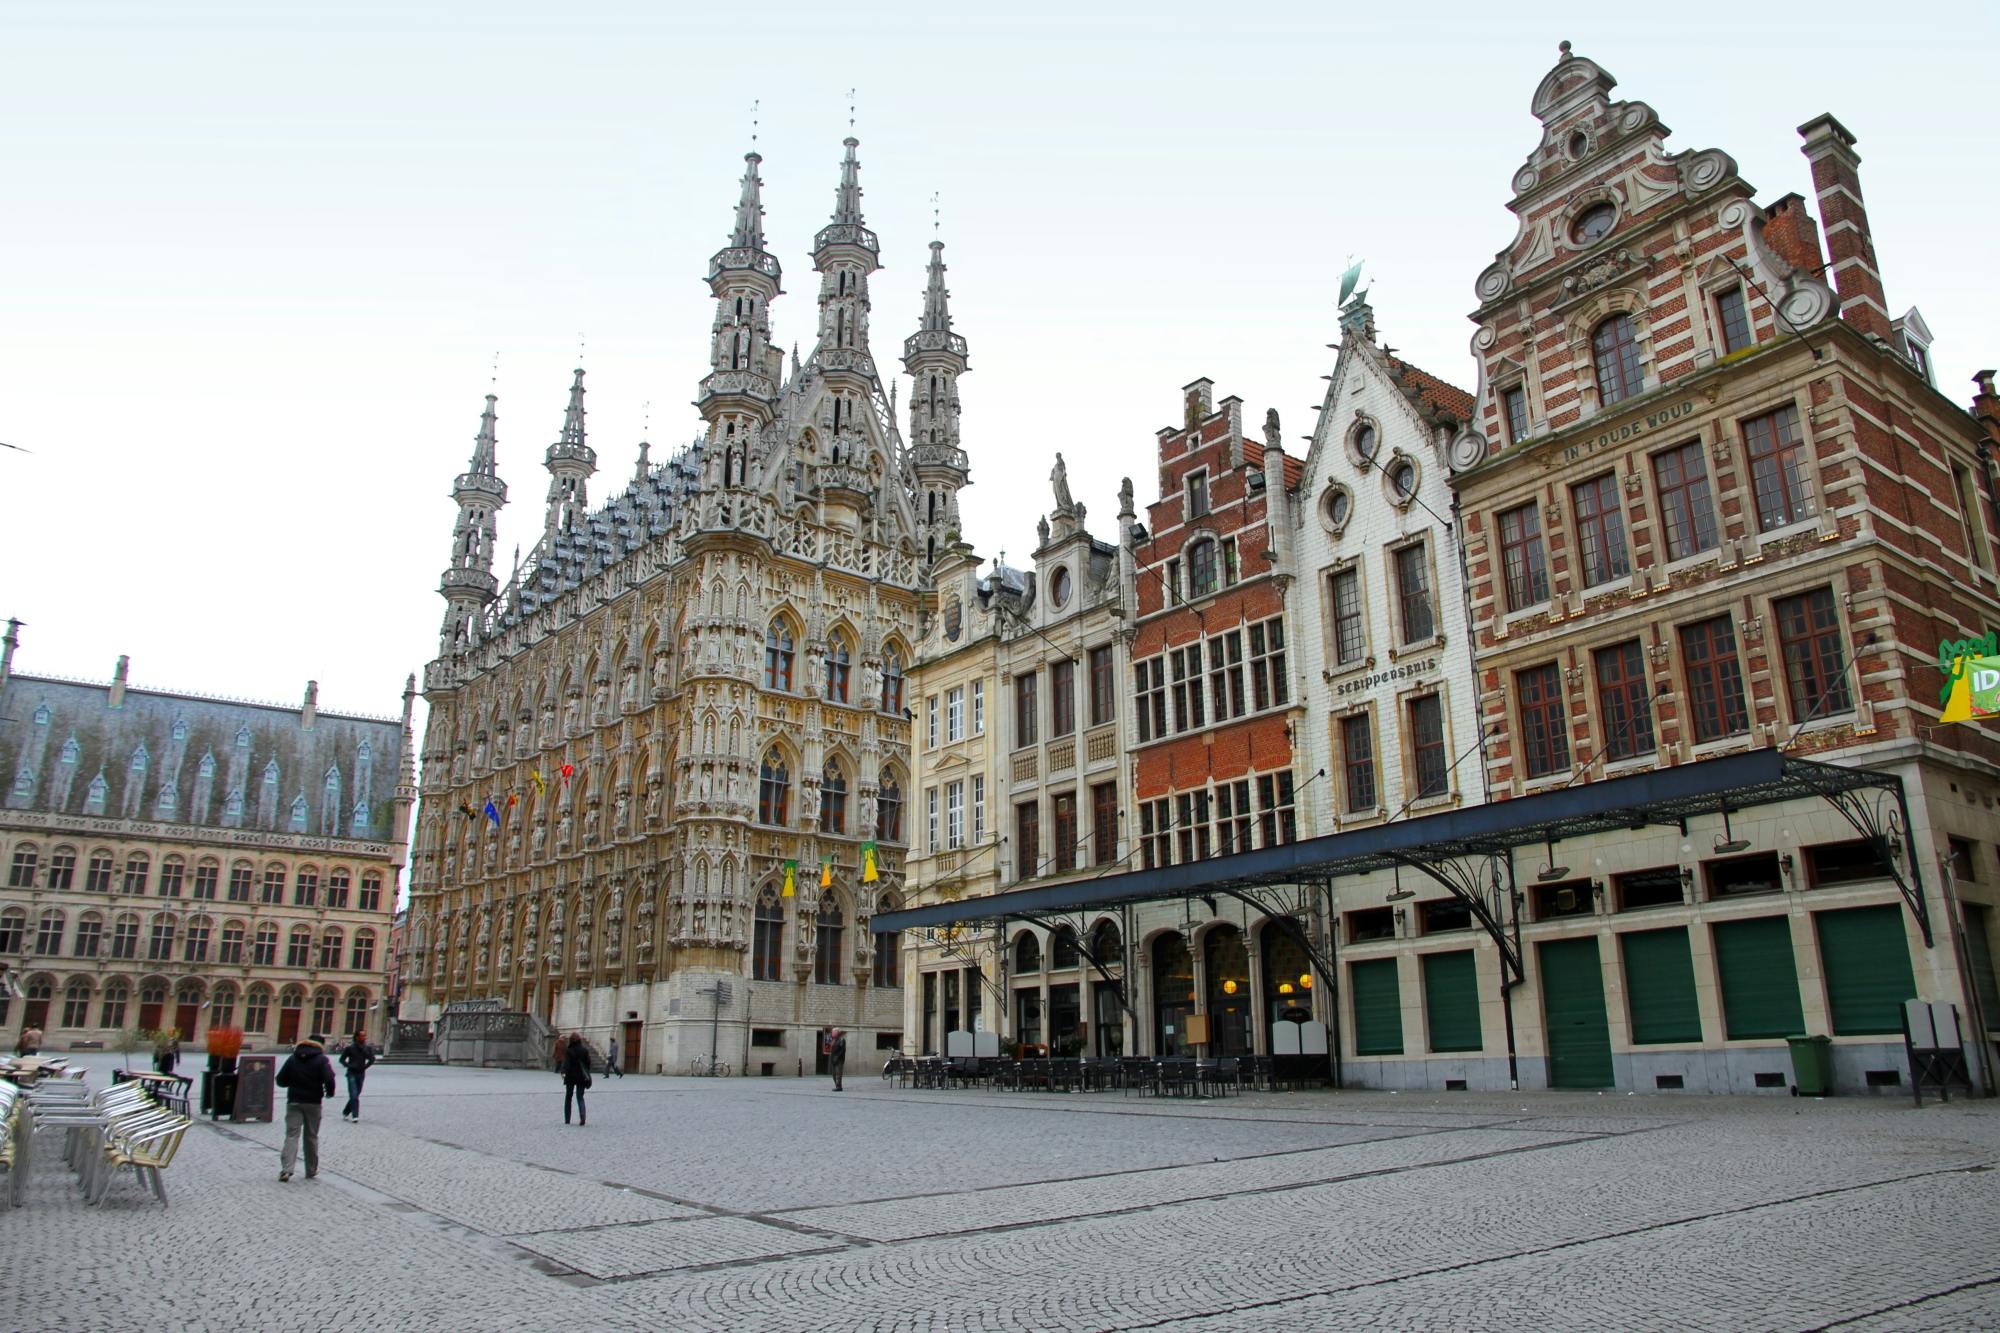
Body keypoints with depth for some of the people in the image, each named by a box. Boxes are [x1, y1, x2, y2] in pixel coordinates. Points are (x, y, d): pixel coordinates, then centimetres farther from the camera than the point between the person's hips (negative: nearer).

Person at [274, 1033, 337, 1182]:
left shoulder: (293, 1058, 6)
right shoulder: (322, 1060, -4)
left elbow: (280, 1080, 5)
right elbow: (329, 1079, -17)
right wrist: (329, 1092, 1)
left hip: (294, 1102, 1)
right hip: (313, 1103, -1)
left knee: (291, 1135, -2)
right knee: (311, 1136, 11)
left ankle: (286, 1169, -18)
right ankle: (311, 1170, 19)